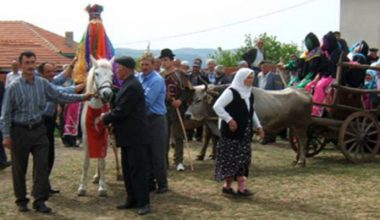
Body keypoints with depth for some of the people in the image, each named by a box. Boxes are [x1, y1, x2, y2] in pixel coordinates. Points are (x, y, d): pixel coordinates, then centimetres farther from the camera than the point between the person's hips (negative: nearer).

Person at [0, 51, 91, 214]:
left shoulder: (43, 84, 0)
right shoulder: (14, 87, -9)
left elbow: (59, 96, 12)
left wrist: (82, 97, 10)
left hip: (39, 130, 3)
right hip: (20, 131, -3)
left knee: (42, 165, -1)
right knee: (19, 168, 8)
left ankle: (39, 200, 7)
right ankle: (21, 200, 22)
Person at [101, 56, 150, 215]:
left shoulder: (132, 86, -20)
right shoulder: (128, 84, 13)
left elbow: (121, 111, -22)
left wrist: (105, 118, -7)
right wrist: (112, 120, 5)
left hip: (134, 136, -10)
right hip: (128, 135, 10)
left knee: (137, 169, -4)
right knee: (127, 169, 15)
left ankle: (143, 202, 2)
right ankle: (132, 199, 23)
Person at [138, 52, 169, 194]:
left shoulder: (157, 80, -15)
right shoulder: (139, 78, 7)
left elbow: (147, 101, -20)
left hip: (156, 120, -7)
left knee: (158, 154, 1)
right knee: (146, 153, 11)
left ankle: (162, 184, 12)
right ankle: (149, 182, 21)